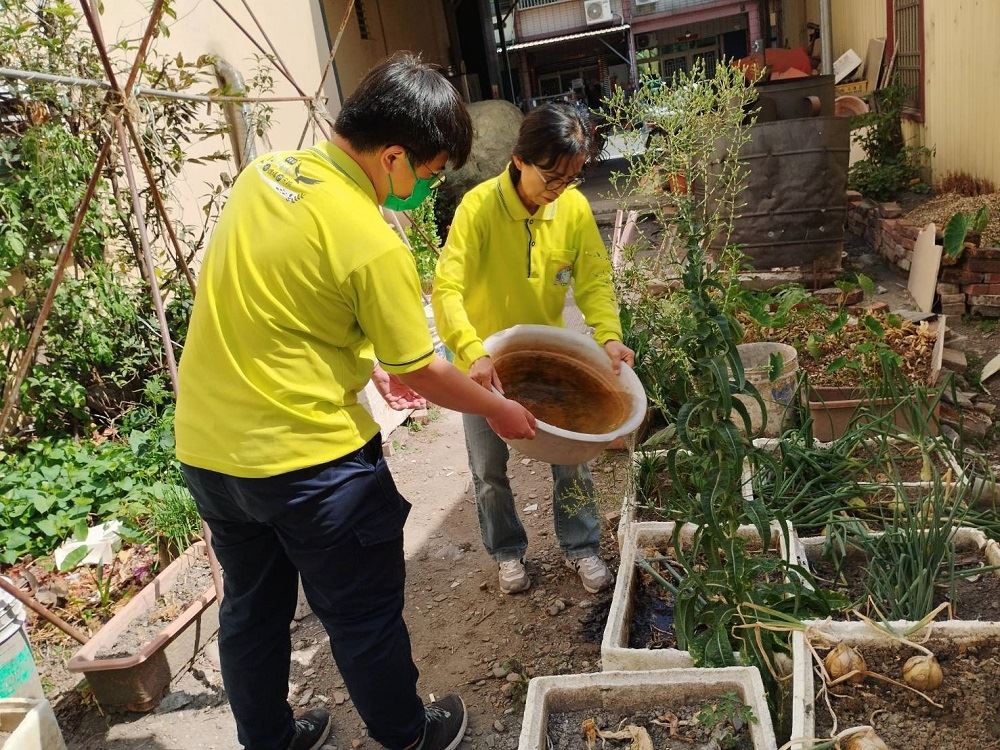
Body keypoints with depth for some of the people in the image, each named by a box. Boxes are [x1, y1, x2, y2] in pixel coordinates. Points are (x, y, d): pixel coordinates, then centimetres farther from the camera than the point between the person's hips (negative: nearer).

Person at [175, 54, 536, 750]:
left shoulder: (268, 170, 1)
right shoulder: (373, 244, -22)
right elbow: (420, 371, -11)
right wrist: (499, 410, 5)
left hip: (204, 446, 8)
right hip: (304, 459, -7)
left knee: (250, 606, 24)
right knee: (364, 615, 15)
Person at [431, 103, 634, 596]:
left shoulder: (574, 207, -12)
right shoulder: (479, 206, -23)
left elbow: (594, 279, -9)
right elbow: (446, 290, -30)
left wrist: (609, 336, -28)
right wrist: (474, 353, -45)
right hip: (485, 362, -2)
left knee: (572, 458, 10)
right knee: (490, 470, 12)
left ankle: (581, 548, 33)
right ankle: (508, 552, 36)